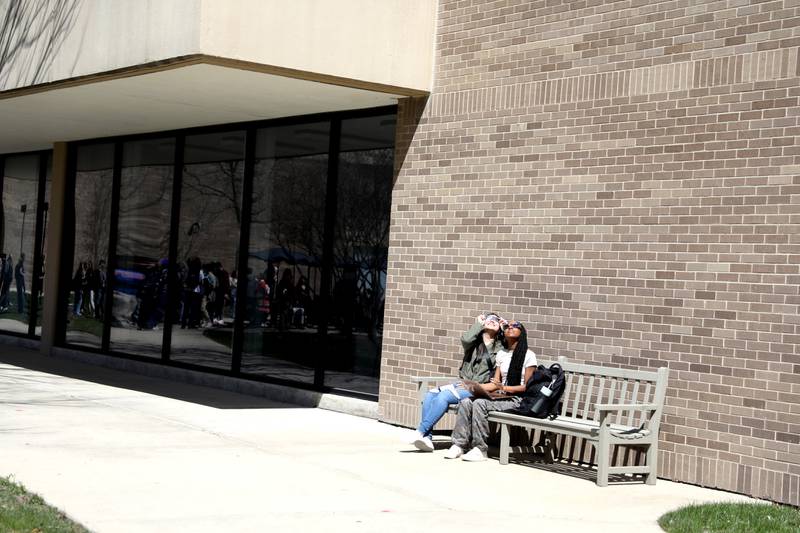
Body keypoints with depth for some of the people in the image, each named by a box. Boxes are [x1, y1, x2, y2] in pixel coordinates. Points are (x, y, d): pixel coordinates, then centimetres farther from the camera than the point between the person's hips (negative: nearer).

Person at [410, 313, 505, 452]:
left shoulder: (501, 347, 11)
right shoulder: (474, 341, 16)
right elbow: (466, 339, -6)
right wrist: (479, 324, 5)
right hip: (463, 384, 4)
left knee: (443, 396, -26)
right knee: (430, 395, -19)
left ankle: (420, 432, -24)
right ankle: (426, 438, -23)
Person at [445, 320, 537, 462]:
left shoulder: (528, 355, -3)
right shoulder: (501, 354, 18)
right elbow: (495, 383, 15)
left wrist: (506, 388, -21)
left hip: (517, 399, -6)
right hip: (501, 396, 6)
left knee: (480, 403, -30)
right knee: (465, 402, -19)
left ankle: (480, 449, -26)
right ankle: (459, 445, -20)